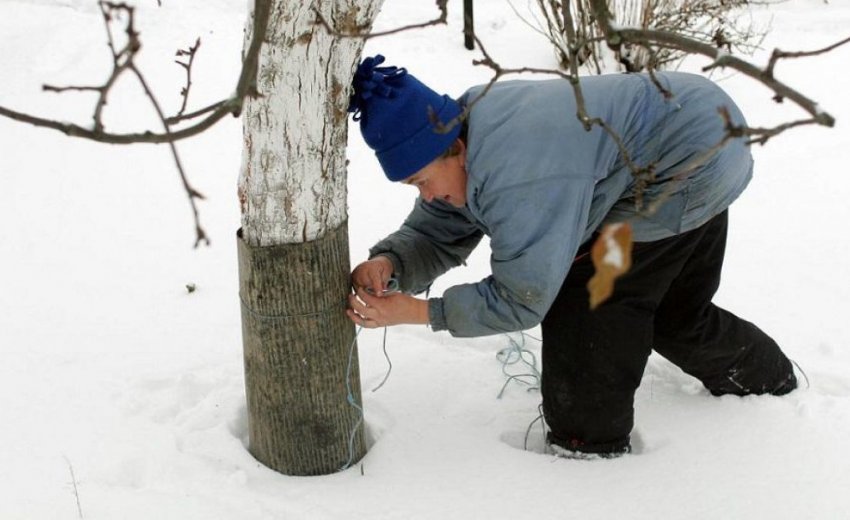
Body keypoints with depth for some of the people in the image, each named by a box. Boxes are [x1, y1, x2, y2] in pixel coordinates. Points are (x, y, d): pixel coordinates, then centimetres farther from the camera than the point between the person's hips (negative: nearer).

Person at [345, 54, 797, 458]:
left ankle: (591, 443, -1)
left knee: (586, 293, -16)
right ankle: (768, 377, 49)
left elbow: (521, 300, -29)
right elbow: (435, 233, -3)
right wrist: (389, 262, -24)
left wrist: (413, 311, -29)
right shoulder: (464, 128, -8)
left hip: (692, 165, -10)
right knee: (678, 317, 24)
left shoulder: (515, 178, -38)